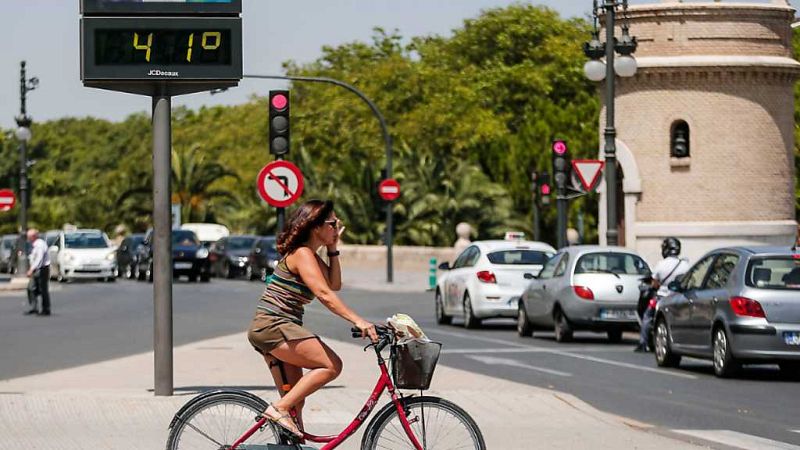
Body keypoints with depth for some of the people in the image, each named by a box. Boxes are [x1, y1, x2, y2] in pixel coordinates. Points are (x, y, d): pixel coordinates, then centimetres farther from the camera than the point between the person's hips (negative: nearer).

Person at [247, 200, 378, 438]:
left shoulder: (311, 256, 17)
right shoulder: (302, 254, -14)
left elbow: (335, 284, 18)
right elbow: (324, 294, -26)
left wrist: (333, 250, 11)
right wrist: (358, 321, -32)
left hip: (273, 329, 10)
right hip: (273, 327, -10)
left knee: (295, 400, 10)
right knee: (331, 365, -19)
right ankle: (279, 409, -19)